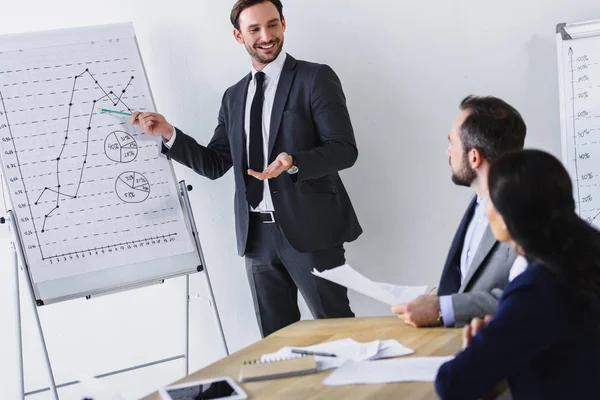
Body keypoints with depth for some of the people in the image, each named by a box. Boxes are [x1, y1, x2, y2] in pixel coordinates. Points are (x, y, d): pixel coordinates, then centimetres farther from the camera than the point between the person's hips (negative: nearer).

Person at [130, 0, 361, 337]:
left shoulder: (316, 78, -3)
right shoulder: (234, 97, 14)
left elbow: (345, 149, -11)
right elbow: (214, 164, 13)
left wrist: (294, 163, -28)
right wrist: (168, 133, 1)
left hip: (309, 229, -5)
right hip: (258, 234, 5)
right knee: (276, 337, 12)